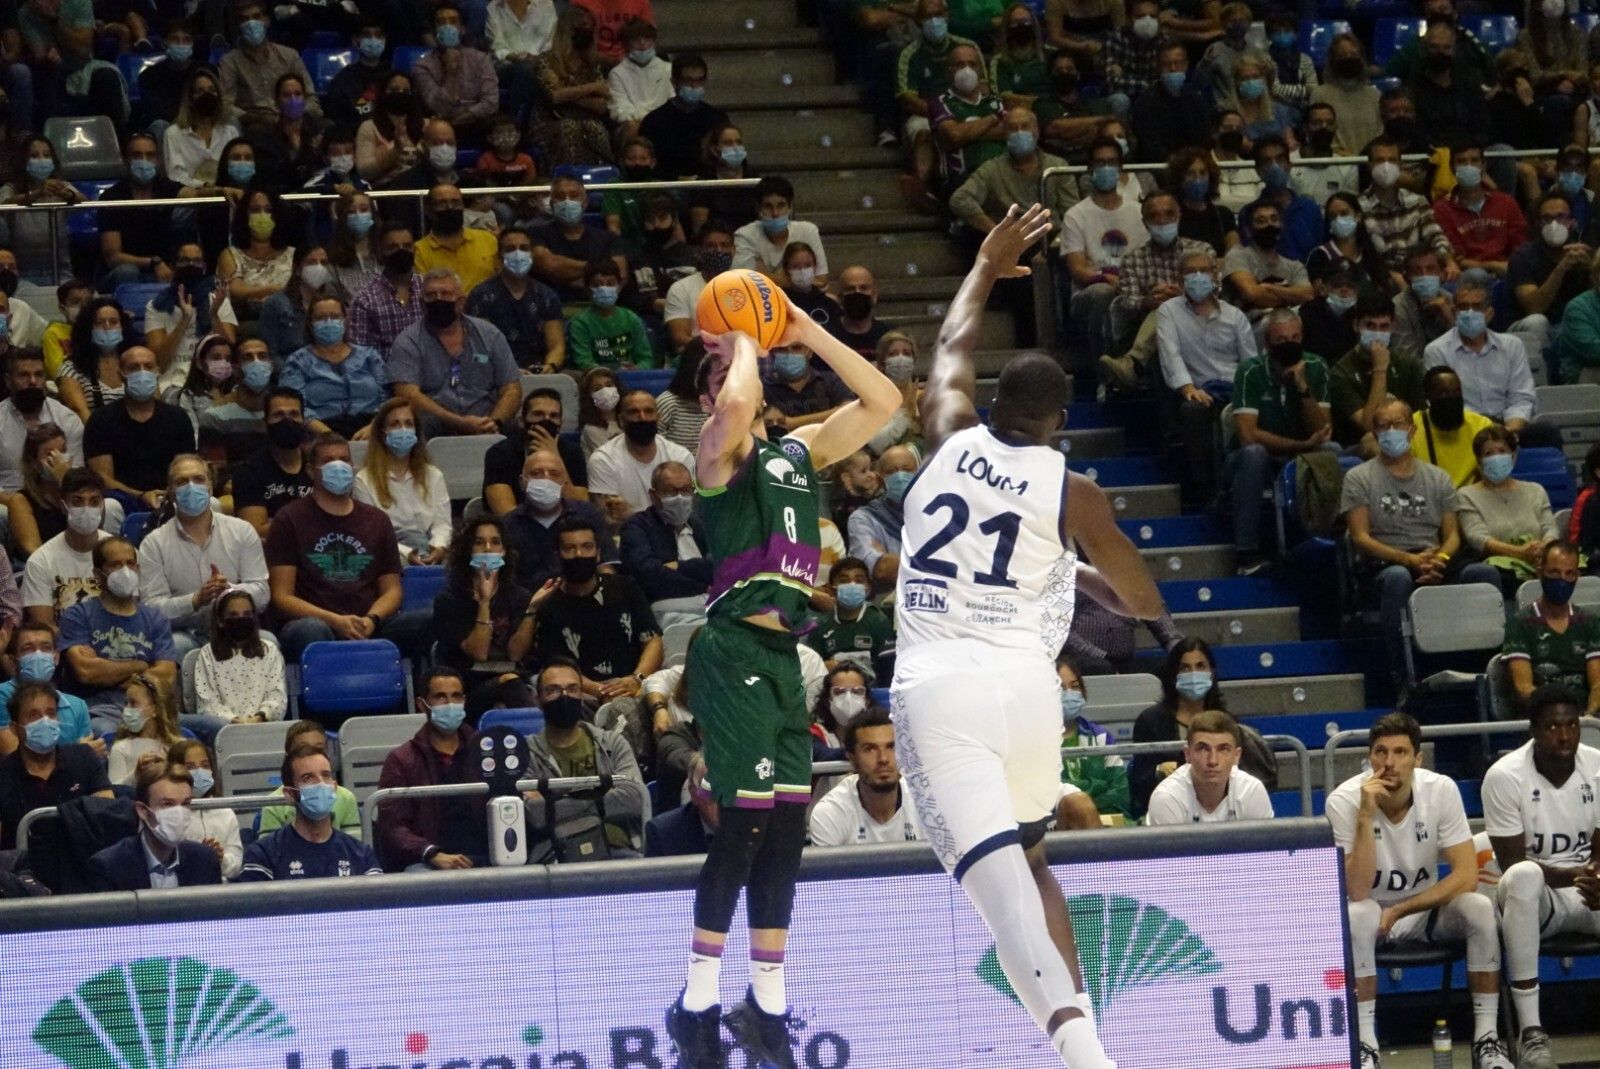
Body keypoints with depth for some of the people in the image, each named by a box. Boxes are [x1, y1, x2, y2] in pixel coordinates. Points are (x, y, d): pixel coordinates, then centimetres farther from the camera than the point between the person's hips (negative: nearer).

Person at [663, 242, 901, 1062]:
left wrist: (807, 334, 11)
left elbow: (883, 402, 16)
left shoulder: (798, 452, 16)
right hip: (734, 649, -7)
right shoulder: (716, 452, -4)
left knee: (787, 827, 7)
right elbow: (737, 404, -28)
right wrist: (743, 343, -7)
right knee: (746, 823, -11)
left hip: (780, 653, 7)